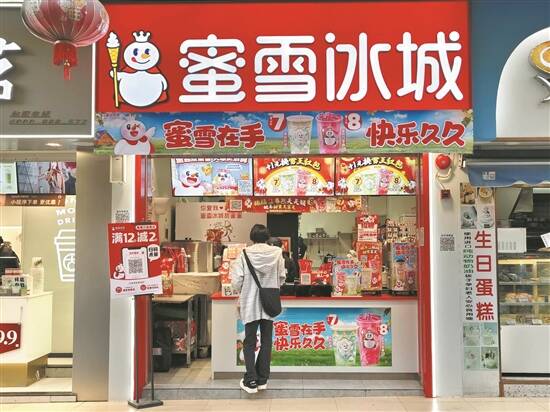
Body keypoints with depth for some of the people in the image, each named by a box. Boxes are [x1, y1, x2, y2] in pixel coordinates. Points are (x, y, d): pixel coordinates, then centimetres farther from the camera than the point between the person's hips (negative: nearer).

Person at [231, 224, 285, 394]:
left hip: (250, 304, -2)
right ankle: (262, 379, 20)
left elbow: (236, 280, -11)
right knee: (266, 342, 13)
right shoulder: (277, 252, -5)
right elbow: (281, 277, 1)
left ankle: (251, 381, 8)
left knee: (249, 343, 9)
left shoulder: (245, 253, -10)